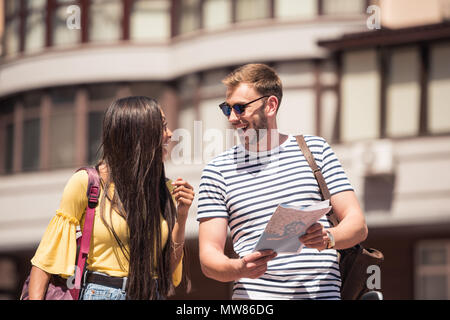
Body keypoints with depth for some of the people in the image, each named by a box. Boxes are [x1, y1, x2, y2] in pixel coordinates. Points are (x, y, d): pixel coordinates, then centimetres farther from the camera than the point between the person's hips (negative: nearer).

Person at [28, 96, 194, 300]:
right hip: (99, 293, -4)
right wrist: (35, 298, -16)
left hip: (152, 294, 5)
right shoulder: (87, 183, -5)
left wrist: (181, 216, -2)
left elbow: (169, 270, 8)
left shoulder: (166, 190, 8)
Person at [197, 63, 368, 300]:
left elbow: (357, 224, 9)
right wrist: (240, 268, -15)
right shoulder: (218, 170, 11)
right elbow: (208, 257, 6)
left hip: (322, 293, 0)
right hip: (253, 295, 0)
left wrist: (328, 237, -12)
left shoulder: (315, 149, 13)